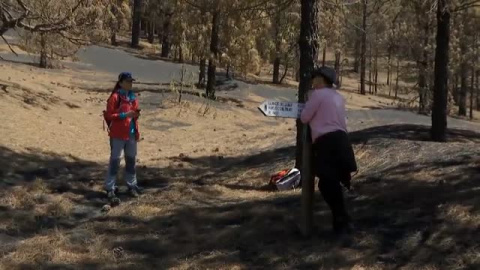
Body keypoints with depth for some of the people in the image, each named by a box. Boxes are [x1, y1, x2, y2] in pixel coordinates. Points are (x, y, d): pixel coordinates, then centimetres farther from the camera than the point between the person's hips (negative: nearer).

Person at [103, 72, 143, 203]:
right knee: (115, 161, -4)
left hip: (131, 133, 7)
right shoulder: (115, 97, -11)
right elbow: (109, 115, -14)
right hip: (118, 134, -7)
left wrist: (136, 114, -2)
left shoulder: (133, 97, 11)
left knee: (131, 160, 14)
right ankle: (110, 189, 0)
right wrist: (125, 115, -21)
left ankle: (132, 186, 26)